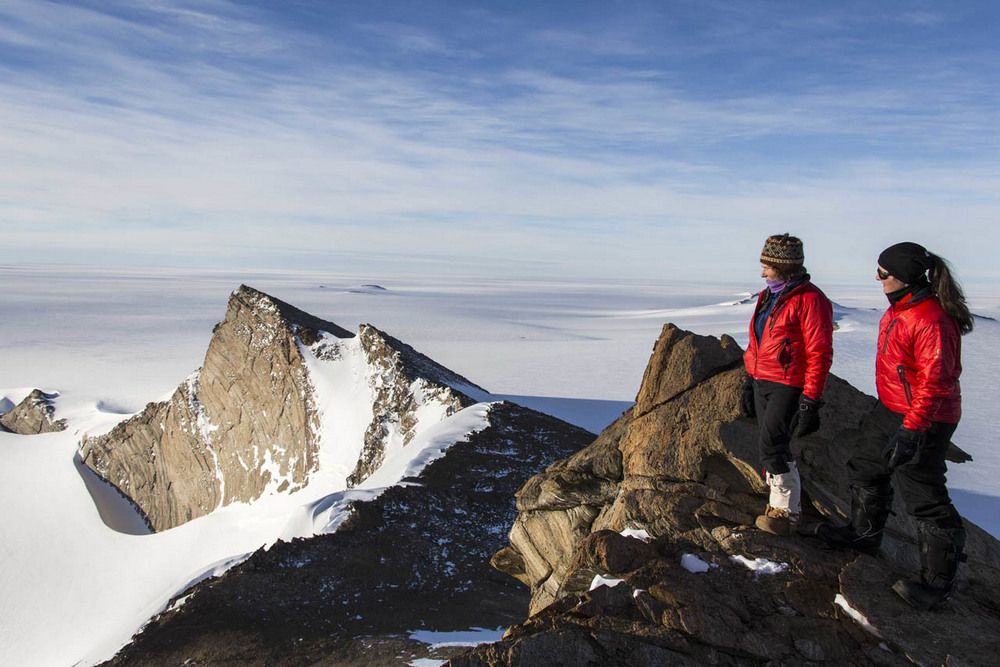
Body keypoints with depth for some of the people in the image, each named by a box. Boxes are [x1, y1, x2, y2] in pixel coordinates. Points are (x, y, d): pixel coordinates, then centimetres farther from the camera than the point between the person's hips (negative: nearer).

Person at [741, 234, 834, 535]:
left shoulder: (809, 299, -13)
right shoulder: (768, 296, 13)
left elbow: (819, 353, -16)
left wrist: (811, 399, -18)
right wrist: (749, 383, 19)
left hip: (788, 386, -8)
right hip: (762, 383, 8)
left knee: (772, 444, -11)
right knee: (774, 445, 13)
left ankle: (785, 510, 2)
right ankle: (780, 501, 25)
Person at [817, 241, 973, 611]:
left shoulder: (931, 320, -26)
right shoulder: (899, 309, 5)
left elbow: (935, 383, -28)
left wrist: (910, 432, -30)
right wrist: (885, 404, 27)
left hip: (923, 423, -10)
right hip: (895, 412, 10)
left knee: (924, 497, -1)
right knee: (866, 467, 21)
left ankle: (938, 581, 15)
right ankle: (864, 534, 41)